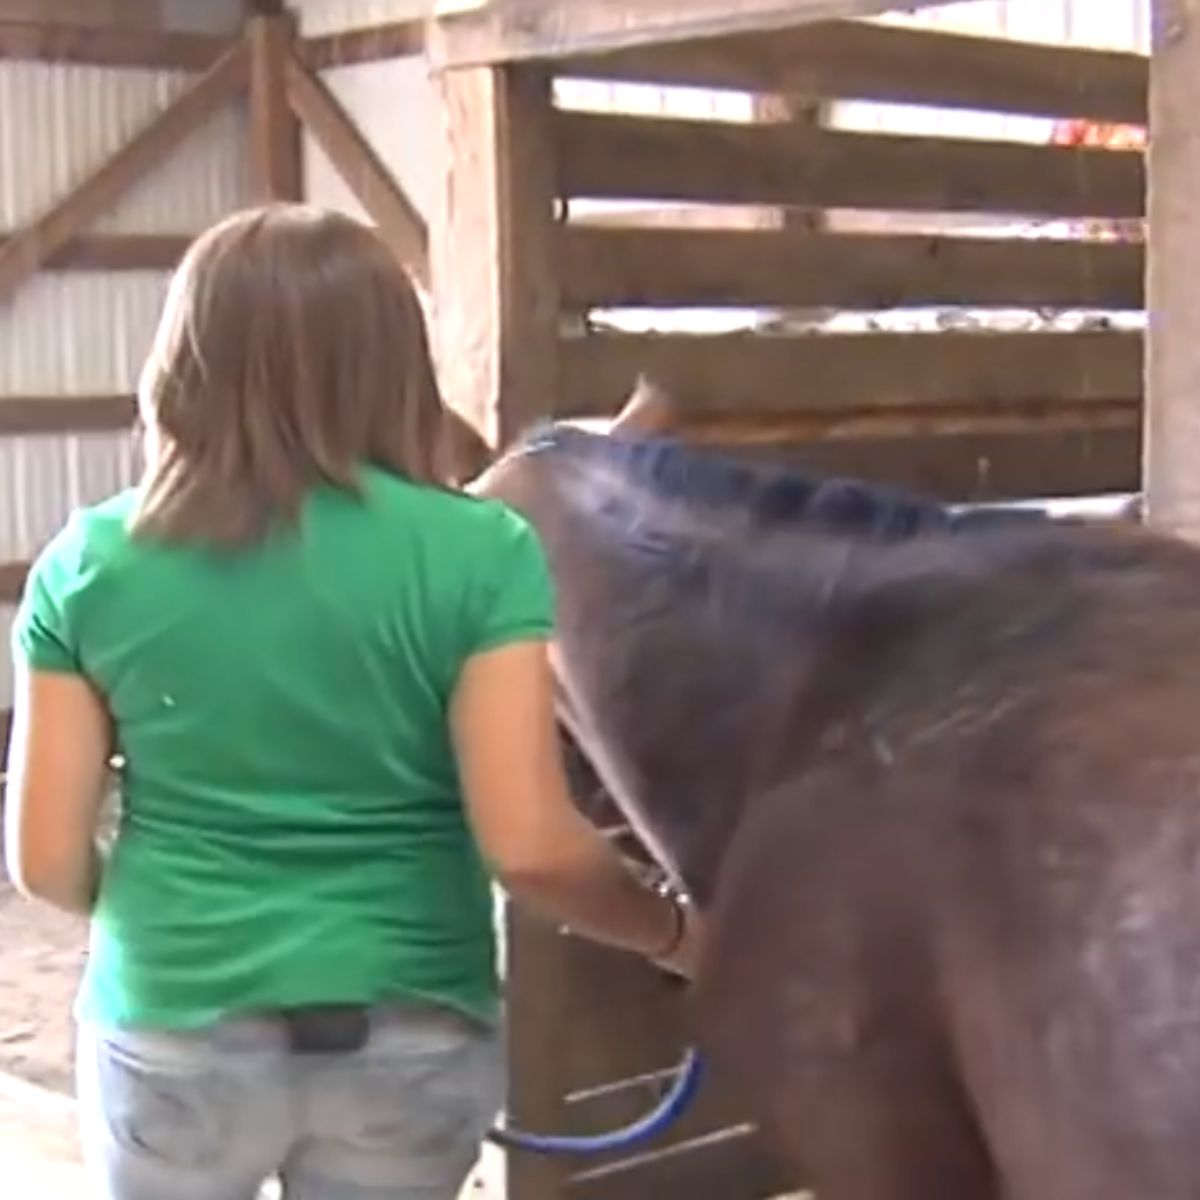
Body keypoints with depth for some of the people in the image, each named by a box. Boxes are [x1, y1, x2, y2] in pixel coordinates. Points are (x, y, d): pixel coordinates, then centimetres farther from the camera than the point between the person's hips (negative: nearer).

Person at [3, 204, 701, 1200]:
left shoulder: (90, 563, -5)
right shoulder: (476, 555, -11)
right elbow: (530, 848, -17)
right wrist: (678, 935, 1)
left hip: (172, 1032, 1)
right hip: (413, 1036, 0)